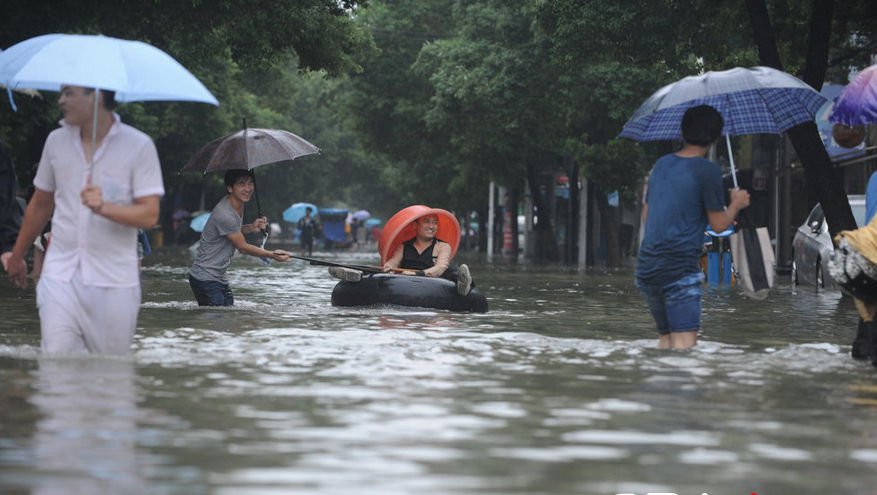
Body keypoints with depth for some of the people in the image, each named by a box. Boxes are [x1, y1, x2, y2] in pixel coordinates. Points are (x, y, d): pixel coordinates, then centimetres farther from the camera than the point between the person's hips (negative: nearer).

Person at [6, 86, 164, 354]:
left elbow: (149, 215, -10)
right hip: (60, 275, 3)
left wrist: (104, 207, -27)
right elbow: (40, 204, 22)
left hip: (114, 282, -3)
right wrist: (17, 256, 28)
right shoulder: (56, 141, 9)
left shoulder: (138, 146, -5)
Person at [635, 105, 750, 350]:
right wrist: (736, 203, 15)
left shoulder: (662, 164, 13)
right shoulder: (707, 171, -8)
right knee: (684, 343, -13)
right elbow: (719, 225, -4)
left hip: (646, 266, 7)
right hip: (679, 268, -7)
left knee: (665, 338, 18)